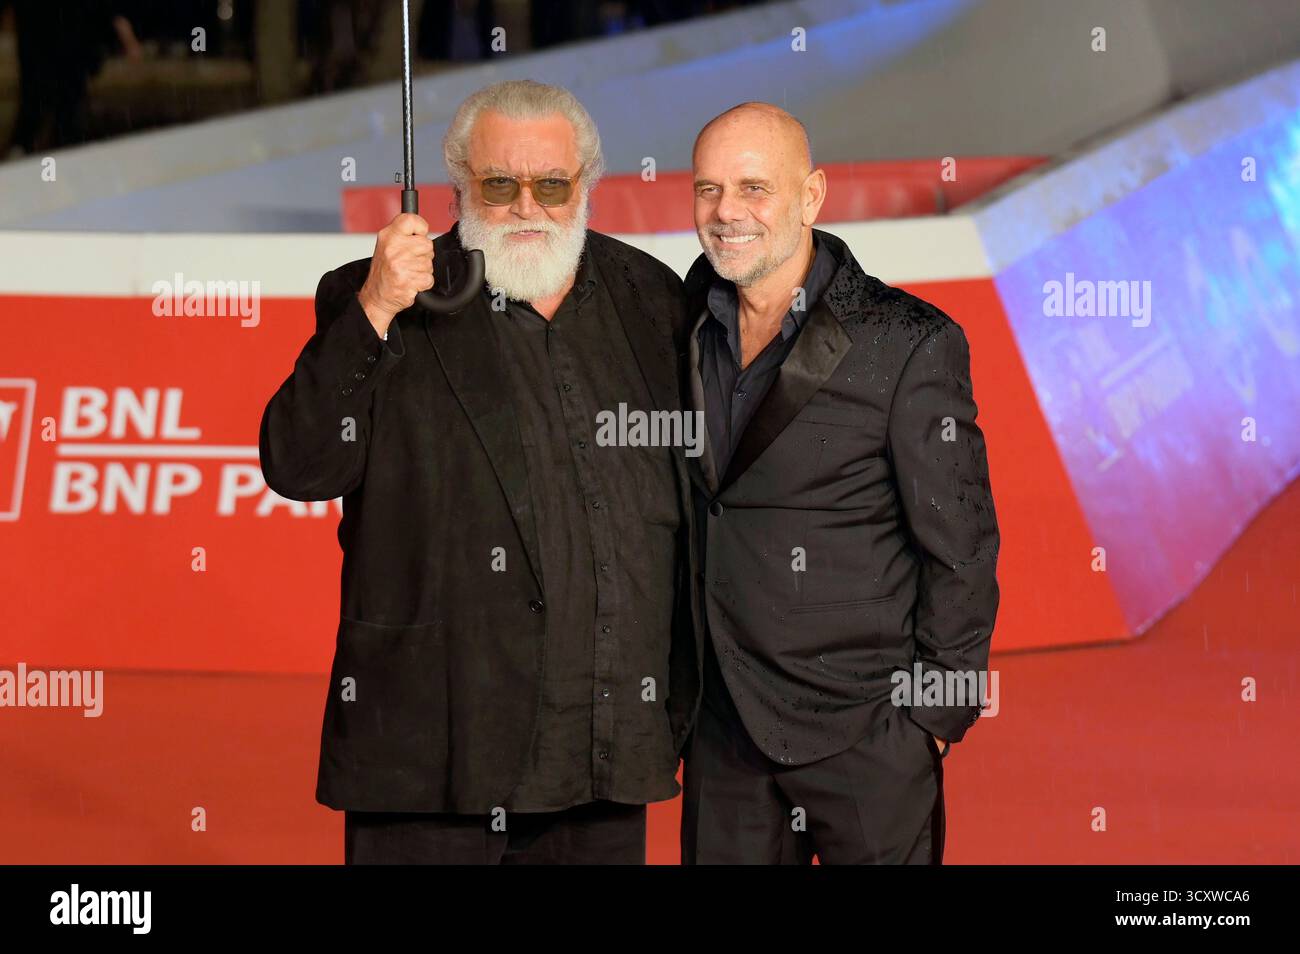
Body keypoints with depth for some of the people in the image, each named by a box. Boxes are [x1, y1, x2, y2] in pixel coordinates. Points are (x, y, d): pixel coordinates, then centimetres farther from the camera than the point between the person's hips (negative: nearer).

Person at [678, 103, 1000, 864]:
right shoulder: (688, 328, 6)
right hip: (725, 732, 5)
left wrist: (936, 714, -8)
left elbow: (961, 551, -7)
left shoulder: (909, 344, -10)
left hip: (867, 738, -5)